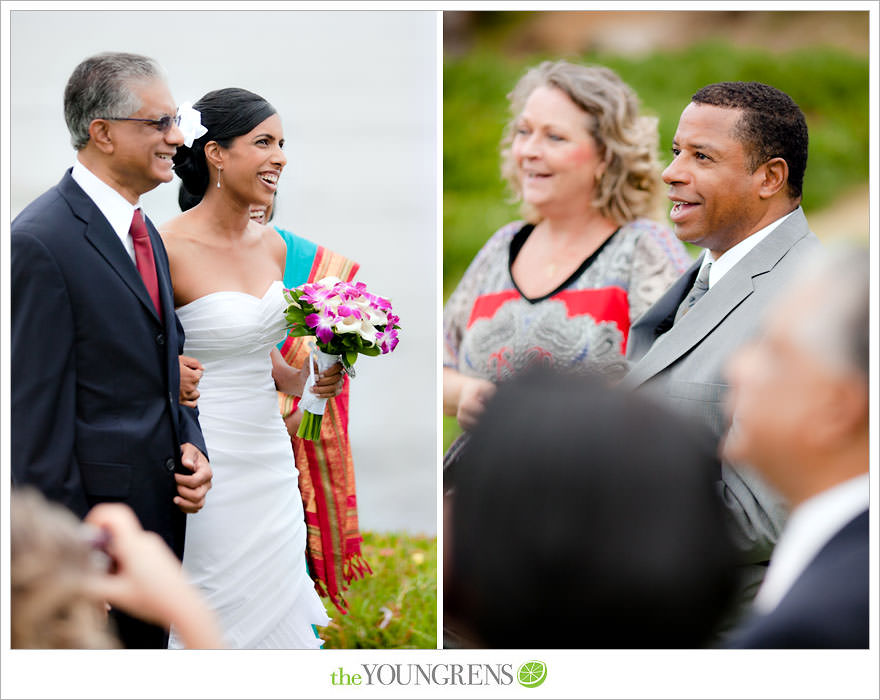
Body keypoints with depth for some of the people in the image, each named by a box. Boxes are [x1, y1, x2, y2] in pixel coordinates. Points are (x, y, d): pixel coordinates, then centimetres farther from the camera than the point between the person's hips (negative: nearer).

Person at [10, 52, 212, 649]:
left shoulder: (143, 230, 13)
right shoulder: (41, 241, -16)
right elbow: (39, 414, -18)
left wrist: (191, 447, 3)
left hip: (161, 509, 9)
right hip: (92, 515, -9)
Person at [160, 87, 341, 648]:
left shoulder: (271, 245, 7)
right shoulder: (169, 247, -15)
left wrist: (309, 379, 1)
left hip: (269, 454, 7)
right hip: (207, 464, -7)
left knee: (276, 608, 11)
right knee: (223, 619, 0)